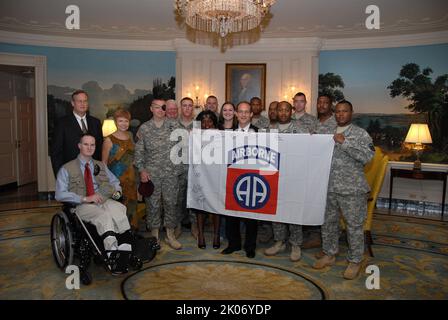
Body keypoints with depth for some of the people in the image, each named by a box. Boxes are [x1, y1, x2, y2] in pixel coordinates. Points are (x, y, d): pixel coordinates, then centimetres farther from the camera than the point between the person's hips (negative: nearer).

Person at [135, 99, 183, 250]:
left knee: (171, 203, 6)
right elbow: (139, 151, 4)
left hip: (171, 172, 1)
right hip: (151, 173, -1)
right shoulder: (144, 128, 2)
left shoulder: (174, 125, 4)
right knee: (153, 205, 5)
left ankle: (170, 235, 21)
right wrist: (142, 170, -6)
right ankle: (154, 236, 20)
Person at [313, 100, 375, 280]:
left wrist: (344, 142, -19)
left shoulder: (360, 134, -4)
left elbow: (368, 157, -17)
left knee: (354, 225, 5)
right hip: (328, 186, 5)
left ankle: (355, 261, 22)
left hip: (352, 188, -5)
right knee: (328, 222, 15)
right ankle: (329, 255, 32)